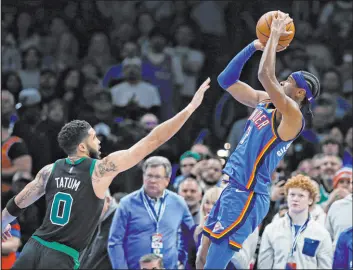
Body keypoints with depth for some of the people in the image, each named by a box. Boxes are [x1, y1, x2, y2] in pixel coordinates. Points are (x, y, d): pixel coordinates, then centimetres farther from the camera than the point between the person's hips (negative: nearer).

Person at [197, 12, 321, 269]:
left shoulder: (293, 116, -14)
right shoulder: (265, 102, 13)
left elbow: (265, 75, -27)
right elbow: (227, 80, 15)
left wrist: (275, 35, -17)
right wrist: (254, 46, 6)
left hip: (247, 196, -10)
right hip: (233, 189, 10)